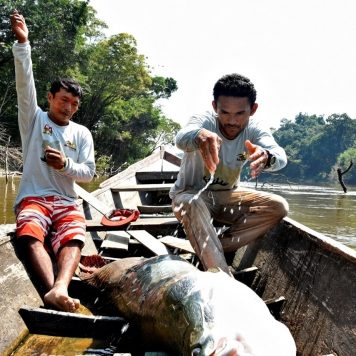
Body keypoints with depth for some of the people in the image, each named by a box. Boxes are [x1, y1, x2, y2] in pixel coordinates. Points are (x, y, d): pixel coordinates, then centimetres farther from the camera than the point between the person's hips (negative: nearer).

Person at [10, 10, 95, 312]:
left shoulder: (82, 133, 16)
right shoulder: (34, 119, 13)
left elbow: (89, 173, 11)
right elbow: (25, 84, -3)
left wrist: (65, 165, -11)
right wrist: (22, 43, -15)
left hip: (66, 202, 2)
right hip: (33, 197, -1)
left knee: (73, 239, -32)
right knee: (29, 236, -35)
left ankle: (59, 292, -56)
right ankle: (54, 293, -56)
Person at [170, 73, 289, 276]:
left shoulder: (255, 129, -14)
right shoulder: (205, 122, -22)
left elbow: (280, 157, -34)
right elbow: (182, 138, -46)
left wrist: (266, 157, -59)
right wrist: (199, 136, -71)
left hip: (227, 196, 4)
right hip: (190, 194, -3)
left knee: (278, 207, -16)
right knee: (192, 205, -38)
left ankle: (209, 252, -18)